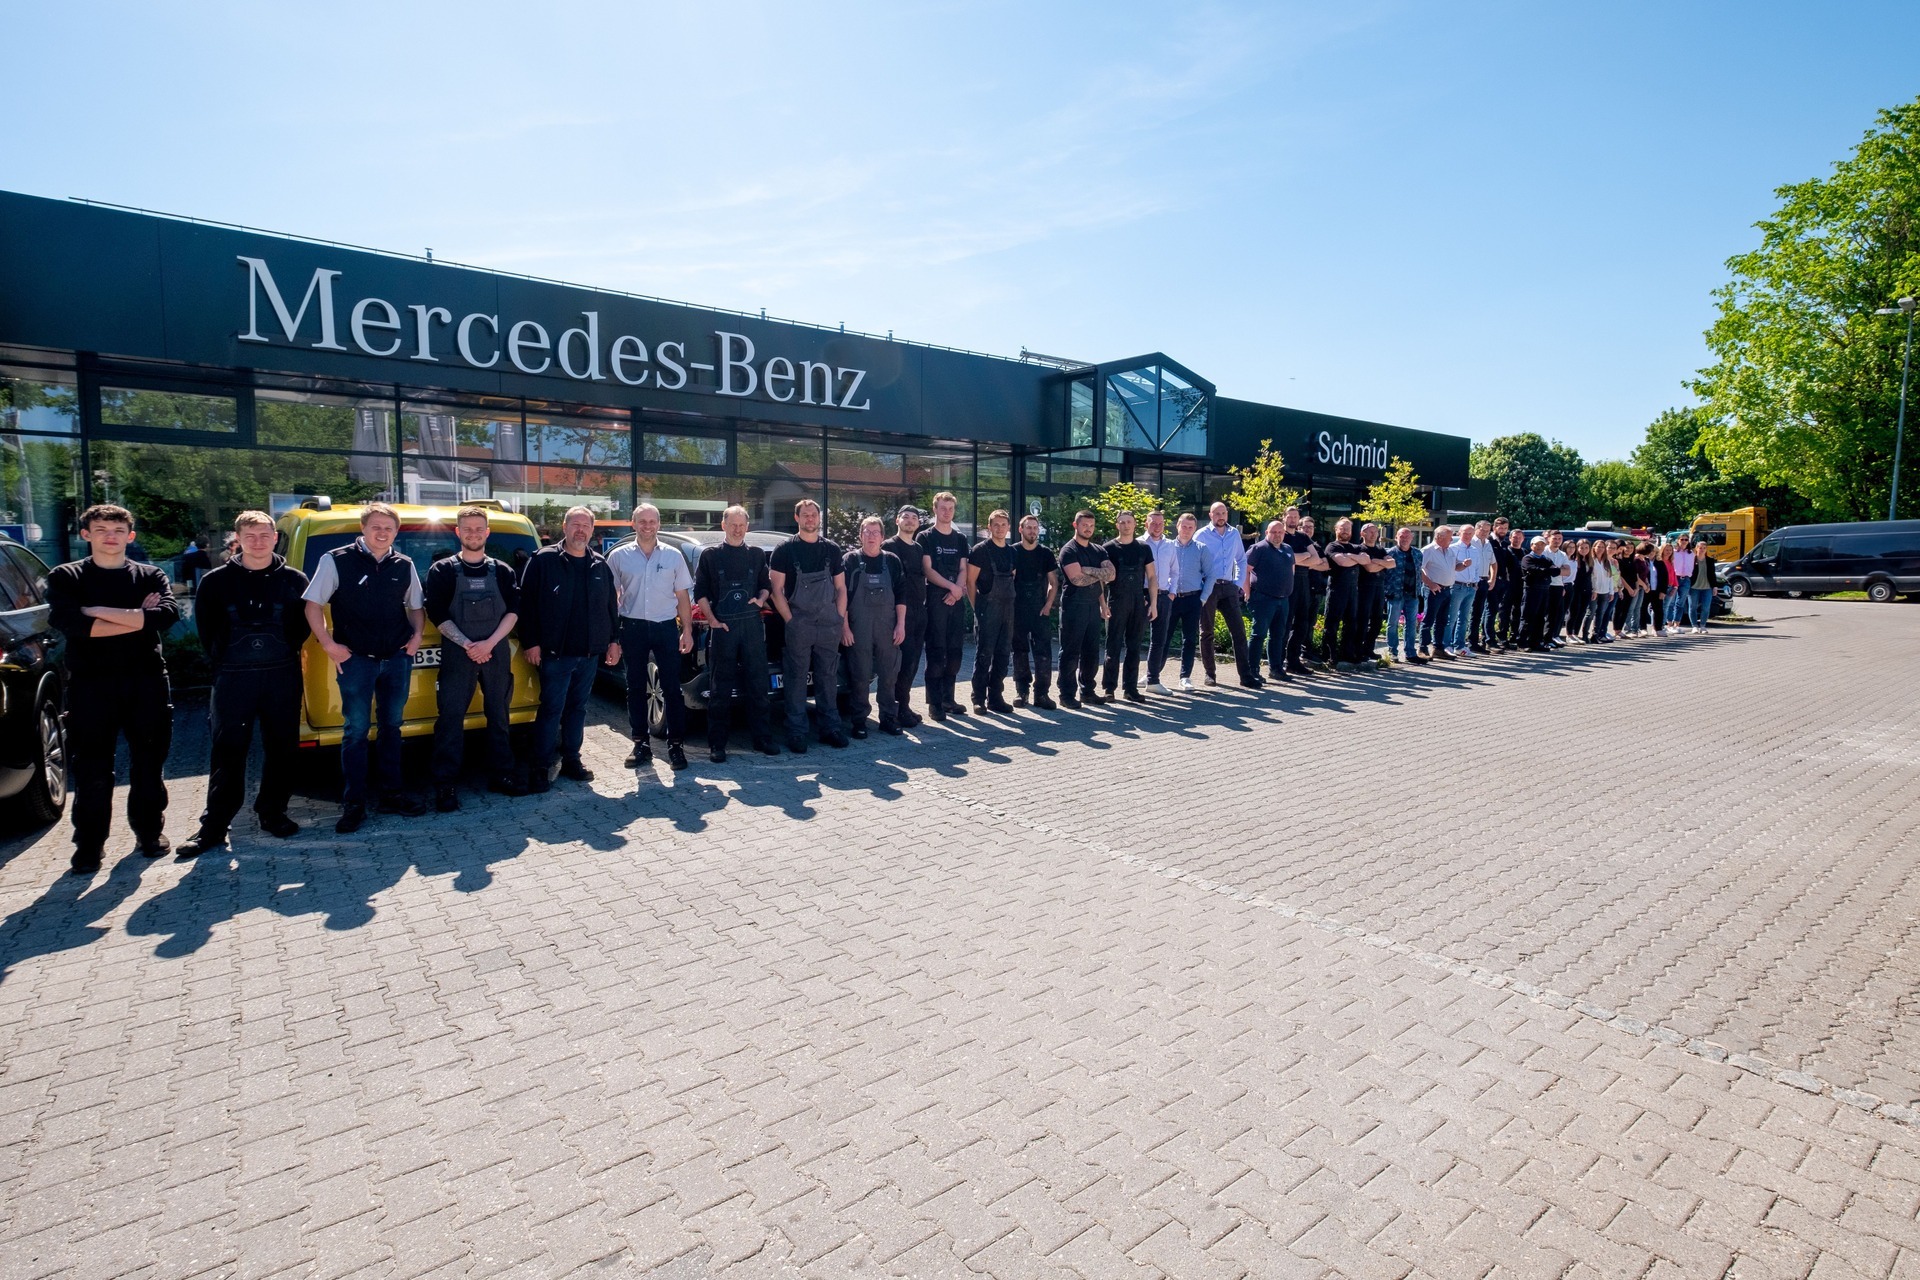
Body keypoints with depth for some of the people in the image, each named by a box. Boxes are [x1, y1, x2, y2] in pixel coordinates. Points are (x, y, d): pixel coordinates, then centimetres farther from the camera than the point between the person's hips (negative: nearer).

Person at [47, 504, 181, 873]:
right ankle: (89, 844, 14)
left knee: (148, 764, 8)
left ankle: (150, 831, 22)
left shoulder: (151, 576, 8)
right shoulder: (65, 577, 6)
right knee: (91, 771, 3)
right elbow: (65, 621, -13)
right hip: (91, 684, -1)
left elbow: (168, 615, -12)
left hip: (146, 683, 1)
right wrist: (136, 619, -13)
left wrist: (98, 612, -13)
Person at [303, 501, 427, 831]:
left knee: (392, 727, 12)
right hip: (356, 659, -4)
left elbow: (416, 607, 19)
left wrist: (416, 636, 4)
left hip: (398, 658, 4)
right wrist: (328, 645, -8)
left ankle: (390, 794, 23)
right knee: (356, 731, 1)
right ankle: (353, 804, 10)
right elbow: (313, 605, -2)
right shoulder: (336, 561, -5)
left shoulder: (404, 566, 7)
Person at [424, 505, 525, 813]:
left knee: (499, 715, 9)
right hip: (457, 654, -2)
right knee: (450, 717, -3)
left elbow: (513, 611, 1)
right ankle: (445, 784, 3)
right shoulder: (442, 570, 1)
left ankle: (501, 775, 19)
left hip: (497, 652, 3)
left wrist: (489, 643, -11)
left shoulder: (502, 571, 8)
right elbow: (437, 614, -4)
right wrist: (467, 645, -13)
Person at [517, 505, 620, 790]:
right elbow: (527, 603, -8)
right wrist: (530, 643, -12)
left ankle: (571, 759, 23)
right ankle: (543, 767, 6)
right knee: (551, 709, -2)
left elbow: (611, 605, 14)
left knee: (577, 708, 13)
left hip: (590, 653, 5)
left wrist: (613, 640, 9)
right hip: (555, 652, -4)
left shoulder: (600, 565, 10)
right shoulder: (543, 560, -4)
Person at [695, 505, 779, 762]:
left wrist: (761, 599, -2)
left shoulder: (757, 554, 13)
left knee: (757, 684, 5)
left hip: (753, 624, 2)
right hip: (722, 626, -2)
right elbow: (700, 592, 4)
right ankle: (717, 744, 6)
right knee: (721, 688, 0)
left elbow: (766, 585, 20)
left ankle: (762, 738, 14)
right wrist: (712, 620, -7)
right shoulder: (710, 555, 6)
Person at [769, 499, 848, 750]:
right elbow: (776, 590, -2)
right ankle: (796, 733, 6)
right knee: (796, 679, 0)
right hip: (798, 625, -3)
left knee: (828, 677, 8)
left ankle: (830, 728, 17)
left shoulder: (832, 550, 12)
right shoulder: (785, 550, 1)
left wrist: (842, 620, 5)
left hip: (829, 626, 3)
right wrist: (790, 620, -9)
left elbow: (841, 588, 14)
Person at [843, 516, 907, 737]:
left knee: (889, 675, 5)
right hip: (858, 627, -2)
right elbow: (842, 595, -1)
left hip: (888, 626, 2)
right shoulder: (850, 560, 2)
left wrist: (901, 624, 0)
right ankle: (858, 721, 10)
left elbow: (901, 594, 8)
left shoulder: (892, 561, 9)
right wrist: (845, 627, -7)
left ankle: (888, 718, 16)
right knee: (859, 675, 0)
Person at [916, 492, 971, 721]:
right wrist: (951, 586, -16)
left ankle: (948, 699, 16)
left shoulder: (960, 539, 16)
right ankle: (934, 702, -3)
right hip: (935, 599, -5)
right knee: (936, 651, -6)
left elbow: (963, 569, 10)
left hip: (956, 600, 5)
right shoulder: (926, 537, 1)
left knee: (955, 650, 6)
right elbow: (928, 570, -7)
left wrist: (957, 591, -8)